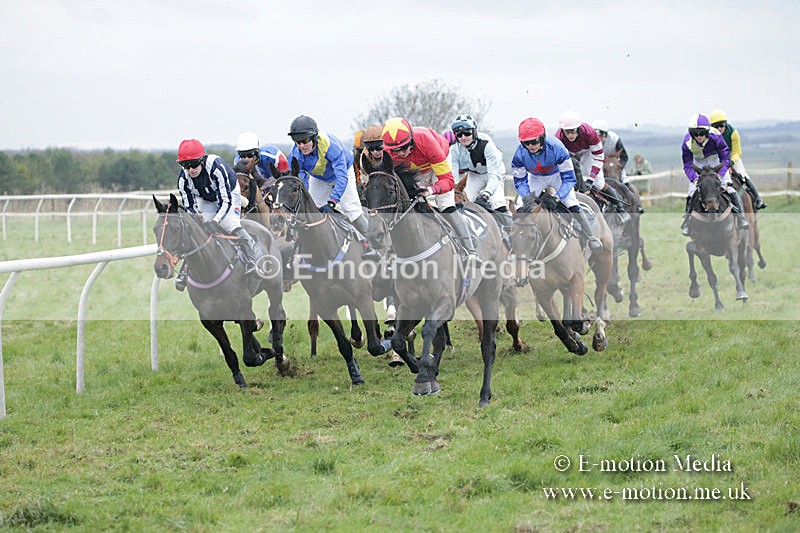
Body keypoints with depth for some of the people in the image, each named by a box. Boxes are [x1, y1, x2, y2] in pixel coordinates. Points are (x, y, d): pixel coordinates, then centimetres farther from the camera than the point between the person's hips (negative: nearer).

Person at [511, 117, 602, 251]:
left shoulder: (556, 147, -40)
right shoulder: (520, 154, -32)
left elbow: (569, 178, -34)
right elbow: (519, 180, -18)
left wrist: (557, 198, -44)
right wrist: (526, 196, -37)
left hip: (557, 175, -2)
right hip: (536, 178, 2)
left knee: (573, 206, -13)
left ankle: (591, 237, 2)